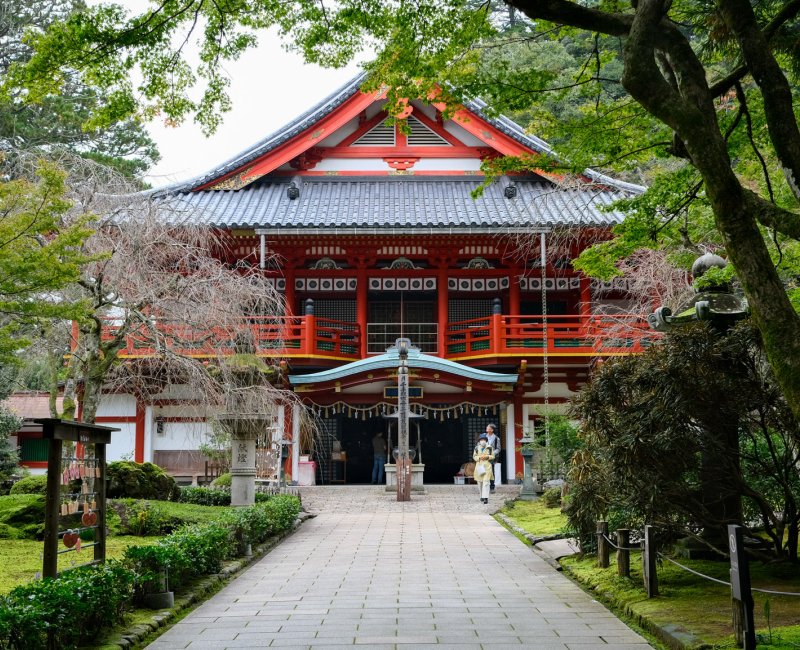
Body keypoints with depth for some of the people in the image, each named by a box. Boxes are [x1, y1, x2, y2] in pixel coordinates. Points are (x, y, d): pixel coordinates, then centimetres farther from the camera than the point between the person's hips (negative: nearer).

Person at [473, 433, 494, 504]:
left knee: (486, 482, -12)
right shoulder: (477, 448, 6)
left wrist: (487, 457, -12)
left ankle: (485, 498, -15)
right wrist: (479, 457, -10)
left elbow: (493, 456, 6)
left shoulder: (489, 448, 2)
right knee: (480, 482, 8)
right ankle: (482, 496, 25)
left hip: (487, 467, -3)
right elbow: (474, 456, 9)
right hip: (479, 466, 3)